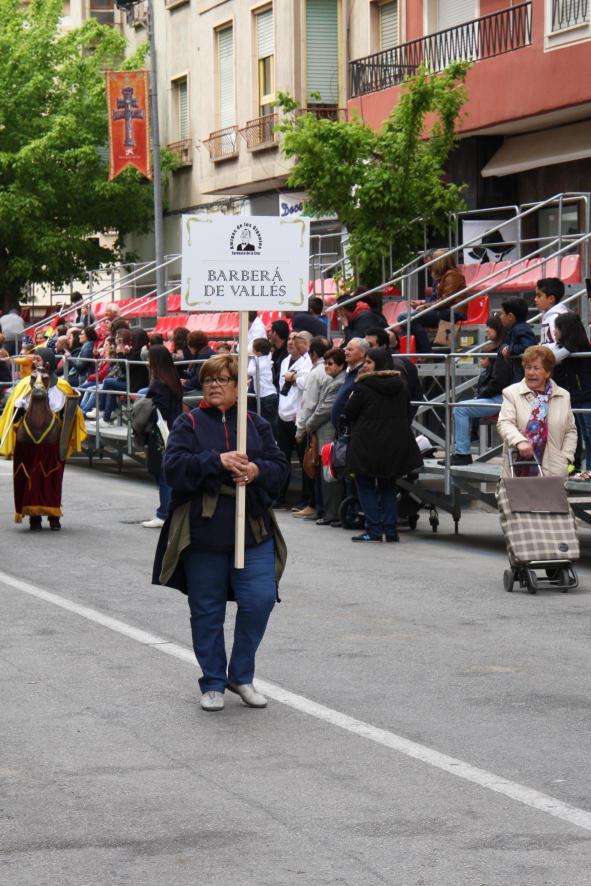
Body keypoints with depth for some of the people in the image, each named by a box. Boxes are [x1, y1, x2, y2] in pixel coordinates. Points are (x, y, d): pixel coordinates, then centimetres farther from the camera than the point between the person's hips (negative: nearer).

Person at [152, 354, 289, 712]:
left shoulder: (257, 424, 11)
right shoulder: (189, 424, 3)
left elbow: (281, 468, 5)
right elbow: (174, 468, -11)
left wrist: (258, 471, -16)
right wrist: (218, 461, -23)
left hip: (253, 531, 2)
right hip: (203, 532, -1)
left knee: (260, 600, -8)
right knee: (207, 611, 5)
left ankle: (241, 675, 12)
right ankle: (213, 683, 20)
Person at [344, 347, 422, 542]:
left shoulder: (363, 387, -13)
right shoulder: (400, 387, 6)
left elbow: (348, 412, -8)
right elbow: (406, 414, 14)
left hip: (368, 444, -5)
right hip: (395, 444, 5)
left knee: (366, 486, 4)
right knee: (388, 486, 14)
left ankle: (374, 530, -3)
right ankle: (390, 530, 9)